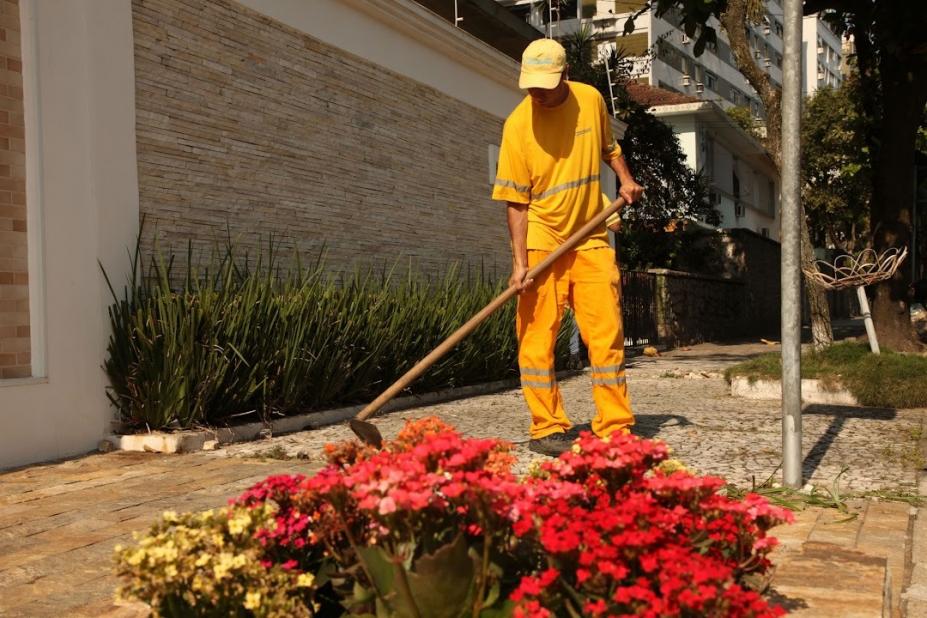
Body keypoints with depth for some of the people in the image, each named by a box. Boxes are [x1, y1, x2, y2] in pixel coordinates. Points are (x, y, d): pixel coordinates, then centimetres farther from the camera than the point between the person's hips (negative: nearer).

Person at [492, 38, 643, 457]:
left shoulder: (591, 100, 0)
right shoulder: (518, 124, -11)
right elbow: (515, 201, -11)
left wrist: (625, 178, 5)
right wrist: (520, 261, -17)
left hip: (590, 238, 3)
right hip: (542, 243, -3)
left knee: (607, 334, 2)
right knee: (537, 339, -3)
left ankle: (615, 428, 9)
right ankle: (546, 429, 8)